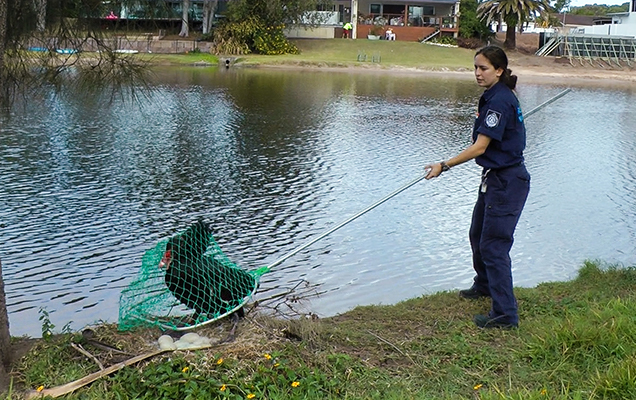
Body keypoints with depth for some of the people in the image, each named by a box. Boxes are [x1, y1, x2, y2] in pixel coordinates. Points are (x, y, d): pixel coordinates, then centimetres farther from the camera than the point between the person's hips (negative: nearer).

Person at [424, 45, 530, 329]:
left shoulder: (500, 101, -21)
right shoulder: (495, 97, 9)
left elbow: (480, 147, -23)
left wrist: (445, 166, -21)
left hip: (506, 182, -11)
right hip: (495, 178, 11)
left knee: (494, 244, -8)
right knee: (478, 234, 24)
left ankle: (505, 313, -2)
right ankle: (484, 285, 46)